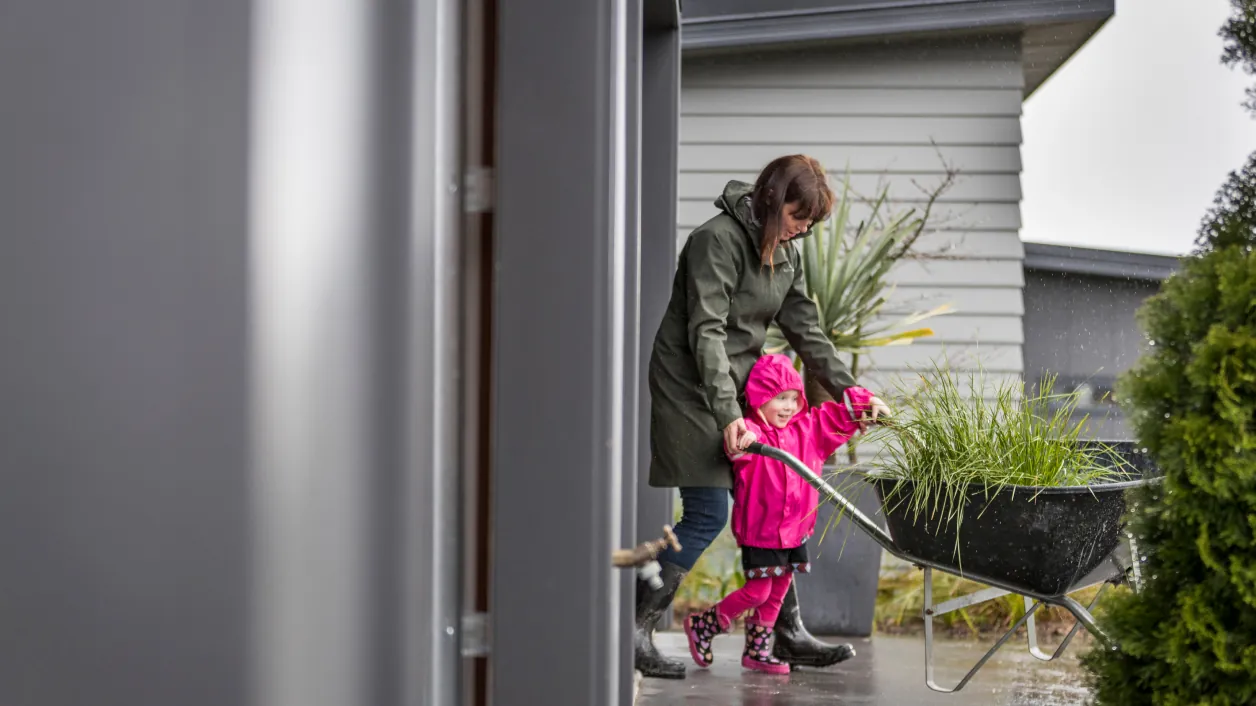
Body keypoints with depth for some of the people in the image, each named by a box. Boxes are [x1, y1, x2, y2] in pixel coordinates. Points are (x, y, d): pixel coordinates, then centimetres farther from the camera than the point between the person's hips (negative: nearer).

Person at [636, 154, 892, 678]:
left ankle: (788, 635, 13)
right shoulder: (718, 240, -17)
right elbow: (706, 332, -23)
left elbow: (805, 331, 13)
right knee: (708, 514, -13)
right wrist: (727, 414, -30)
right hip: (690, 389, -8)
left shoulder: (785, 253, 9)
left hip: (738, 388, 9)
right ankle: (636, 630, -6)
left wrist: (851, 391, 3)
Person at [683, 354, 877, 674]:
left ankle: (757, 651, 24)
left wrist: (867, 402, 1)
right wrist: (742, 439, -60)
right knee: (758, 591, -6)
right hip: (759, 529, -8)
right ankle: (701, 625, 13)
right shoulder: (752, 435, -17)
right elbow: (737, 447, -38)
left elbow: (839, 414, 14)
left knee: (778, 590, 12)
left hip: (795, 528, 8)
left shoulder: (807, 428, 6)